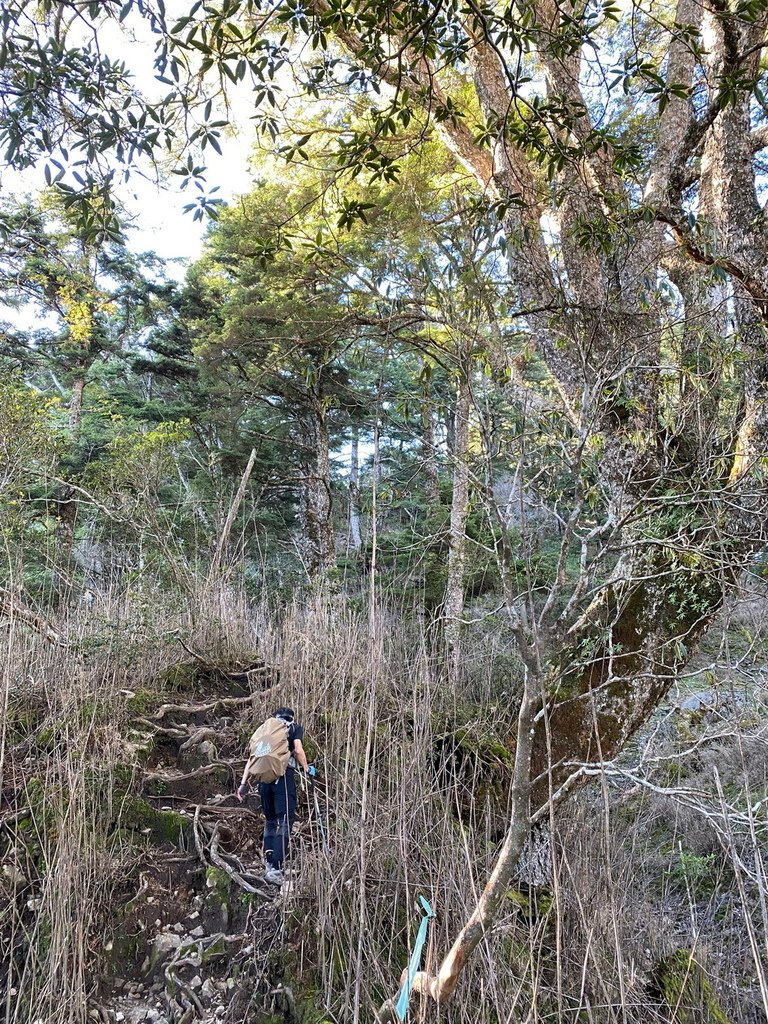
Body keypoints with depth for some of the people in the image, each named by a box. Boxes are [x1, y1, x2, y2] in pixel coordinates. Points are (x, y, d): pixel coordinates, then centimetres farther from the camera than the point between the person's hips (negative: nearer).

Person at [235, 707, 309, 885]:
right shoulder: (295, 727, 14)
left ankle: (268, 865, 12)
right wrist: (306, 770, 5)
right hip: (283, 775, -5)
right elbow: (298, 750, -4)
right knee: (284, 822, -7)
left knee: (270, 821, 17)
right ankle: (276, 869, -18)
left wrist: (244, 783, 16)